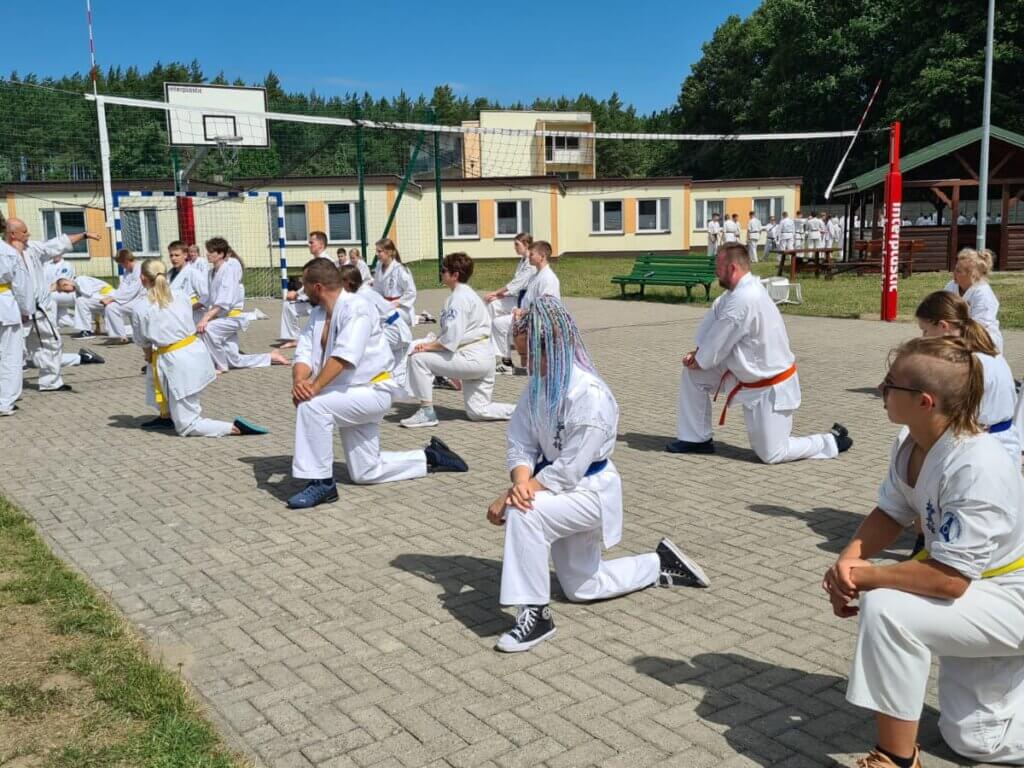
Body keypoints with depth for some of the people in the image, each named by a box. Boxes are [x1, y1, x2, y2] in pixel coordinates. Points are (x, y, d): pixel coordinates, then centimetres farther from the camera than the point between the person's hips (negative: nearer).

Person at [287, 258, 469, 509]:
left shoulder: (356, 308, -19)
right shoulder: (318, 313, 6)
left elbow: (343, 357, -31)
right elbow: (304, 354, -4)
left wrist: (314, 387, -38)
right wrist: (299, 381, -25)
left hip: (371, 391, -9)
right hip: (350, 395, 9)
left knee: (312, 406, -31)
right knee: (366, 473, 12)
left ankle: (321, 483, -19)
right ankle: (430, 458, 28)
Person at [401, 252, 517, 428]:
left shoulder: (459, 297, -14)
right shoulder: (467, 294, 16)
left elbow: (451, 339, -23)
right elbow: (454, 334, 17)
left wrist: (427, 346, -10)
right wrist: (430, 344, 6)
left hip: (472, 359, -10)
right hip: (482, 360, 10)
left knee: (418, 358, -11)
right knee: (477, 411, 15)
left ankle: (427, 412, -3)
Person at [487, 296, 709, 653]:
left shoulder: (589, 395, -30)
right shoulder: (539, 385, -6)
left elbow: (568, 471, -29)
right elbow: (520, 443, -6)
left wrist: (509, 497, -29)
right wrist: (521, 482, -28)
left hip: (591, 492, -8)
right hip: (563, 490, 9)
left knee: (523, 515, -34)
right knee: (582, 587, 20)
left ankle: (535, 614, -19)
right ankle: (662, 565, 35)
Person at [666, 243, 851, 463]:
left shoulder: (744, 299, -30)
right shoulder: (743, 288, 1)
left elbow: (719, 341, -22)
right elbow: (712, 320, 5)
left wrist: (699, 360, -5)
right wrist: (698, 352, -5)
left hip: (771, 387, -9)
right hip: (751, 375, 9)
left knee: (771, 454, -2)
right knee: (692, 375, 5)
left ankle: (832, 441, 19)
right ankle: (696, 439, 18)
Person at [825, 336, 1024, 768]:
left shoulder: (978, 471, -36)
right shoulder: (912, 443, -10)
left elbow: (948, 580, -36)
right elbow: (891, 514, -1)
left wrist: (864, 577, -27)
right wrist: (848, 559, -19)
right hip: (976, 595, 9)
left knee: (886, 609, -32)